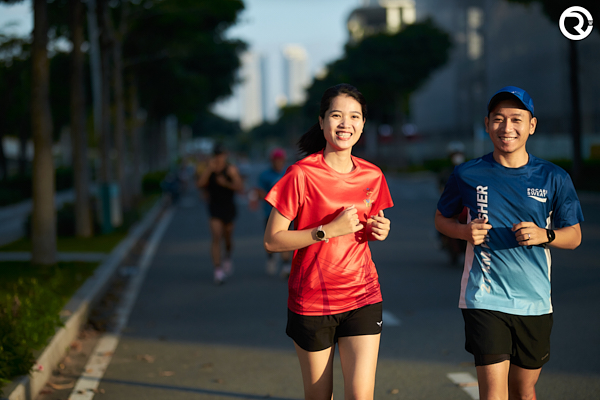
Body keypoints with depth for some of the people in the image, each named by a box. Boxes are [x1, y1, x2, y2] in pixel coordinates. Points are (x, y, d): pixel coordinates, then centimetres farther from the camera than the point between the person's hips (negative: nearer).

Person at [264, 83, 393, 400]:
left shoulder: (372, 176, 4)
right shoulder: (301, 175, -10)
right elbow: (272, 241, -12)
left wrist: (378, 230, -2)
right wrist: (328, 231, -20)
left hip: (362, 298, 3)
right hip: (310, 300, -3)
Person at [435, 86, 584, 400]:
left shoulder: (553, 179, 1)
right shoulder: (467, 175, -1)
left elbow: (574, 236, 8)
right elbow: (442, 219, 13)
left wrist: (544, 235, -14)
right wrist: (465, 231, -9)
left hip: (534, 301, 2)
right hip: (484, 299, -2)